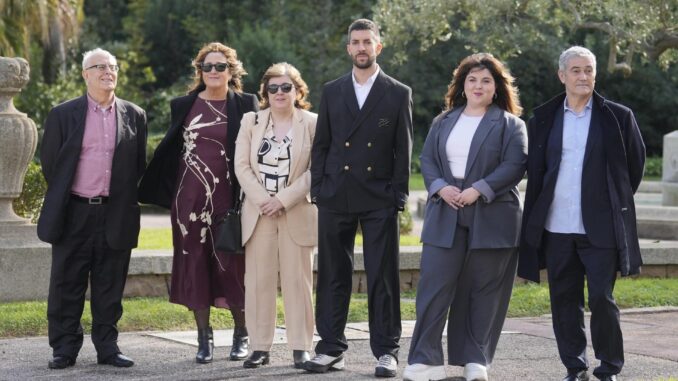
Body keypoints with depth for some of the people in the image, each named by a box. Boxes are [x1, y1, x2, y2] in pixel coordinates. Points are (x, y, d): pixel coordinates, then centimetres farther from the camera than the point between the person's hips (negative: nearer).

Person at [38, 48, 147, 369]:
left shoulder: (134, 116, 8)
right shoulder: (63, 114, 3)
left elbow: (139, 166, 12)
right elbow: (49, 162, 7)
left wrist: (126, 200, 7)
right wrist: (62, 198, 8)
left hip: (116, 217, 1)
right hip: (74, 213, -1)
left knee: (110, 287, 6)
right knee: (67, 285, 3)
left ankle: (107, 346, 14)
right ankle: (64, 349, 10)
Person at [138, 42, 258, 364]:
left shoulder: (245, 105, 3)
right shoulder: (183, 106, 8)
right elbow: (168, 150, 10)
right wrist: (149, 191, 7)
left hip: (228, 197, -2)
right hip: (190, 198, 2)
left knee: (232, 262, 0)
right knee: (195, 263, 3)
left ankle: (241, 335, 14)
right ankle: (204, 337, 11)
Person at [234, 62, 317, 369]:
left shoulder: (311, 123, 2)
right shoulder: (251, 121, 9)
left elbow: (315, 170, -4)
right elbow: (242, 166, 3)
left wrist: (284, 200, -12)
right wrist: (262, 199, -10)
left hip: (297, 213, -2)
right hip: (258, 213, 2)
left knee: (297, 280, 0)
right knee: (258, 280, 0)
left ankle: (300, 347, 4)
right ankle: (260, 347, 3)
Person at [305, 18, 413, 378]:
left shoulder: (398, 94, 4)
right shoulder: (331, 92, 10)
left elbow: (403, 150, 3)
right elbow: (320, 145, 11)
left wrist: (398, 196, -4)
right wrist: (318, 189, 2)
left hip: (379, 199, -2)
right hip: (335, 198, 2)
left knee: (383, 277, 0)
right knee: (333, 275, 5)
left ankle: (386, 351, 5)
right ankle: (330, 348, 12)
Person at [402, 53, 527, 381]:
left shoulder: (509, 124, 3)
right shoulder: (444, 122, 16)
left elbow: (515, 165, -7)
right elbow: (427, 160, 10)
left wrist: (479, 190, -17)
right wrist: (440, 187, -9)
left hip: (491, 217, -3)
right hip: (445, 215, 3)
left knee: (484, 290, 1)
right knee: (434, 286, -5)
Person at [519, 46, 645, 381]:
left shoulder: (618, 116, 2)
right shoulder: (543, 118, 8)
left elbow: (636, 163, 11)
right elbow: (534, 170, 13)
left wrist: (616, 202, 11)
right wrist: (535, 220, 9)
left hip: (600, 228, -3)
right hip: (556, 227, 3)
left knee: (601, 299, -5)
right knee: (564, 300, 7)